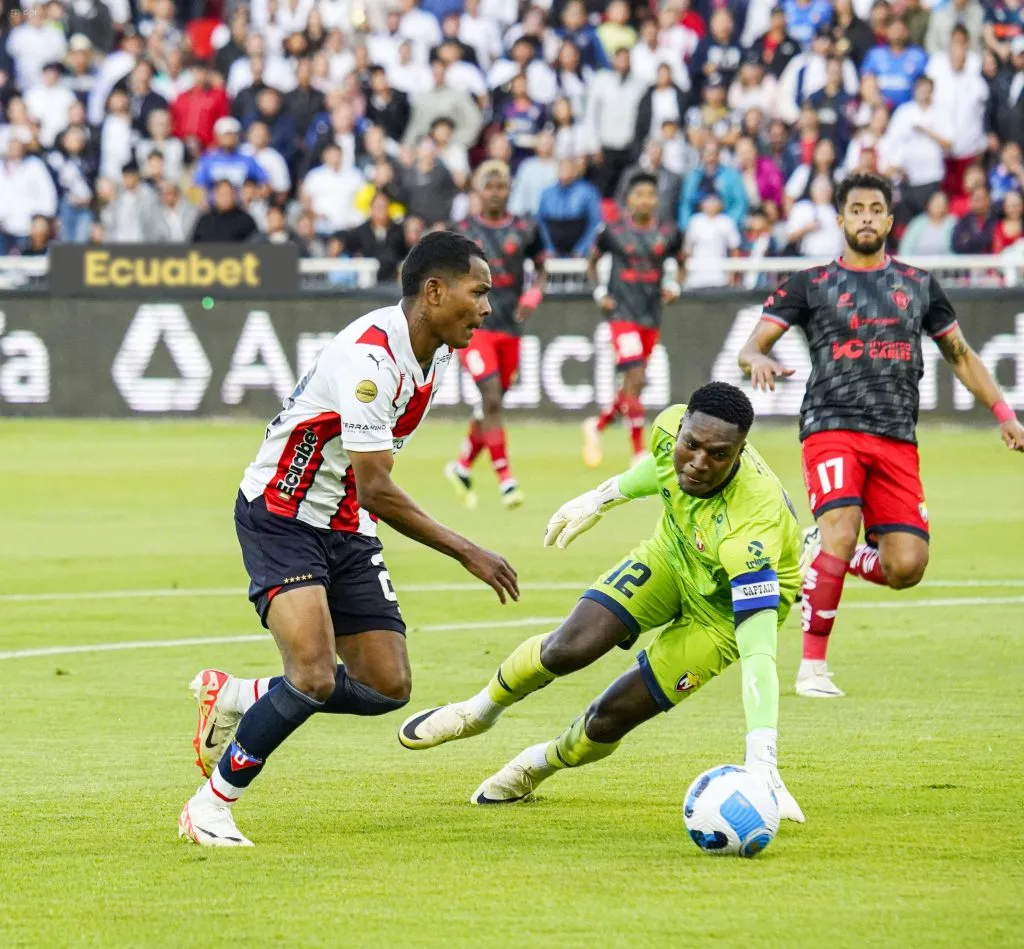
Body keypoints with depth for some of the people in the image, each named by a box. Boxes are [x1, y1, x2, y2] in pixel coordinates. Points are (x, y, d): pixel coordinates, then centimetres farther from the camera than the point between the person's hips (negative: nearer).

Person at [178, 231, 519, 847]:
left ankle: (236, 700, 18)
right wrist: (467, 553, -25)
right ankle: (211, 807, -7)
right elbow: (376, 490, -28)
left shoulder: (437, 351, 3)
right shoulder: (370, 357, -26)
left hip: (347, 530, 9)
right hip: (281, 516, -9)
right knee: (315, 678, -23)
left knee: (388, 688, -1)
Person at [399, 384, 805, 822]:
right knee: (569, 647, -14)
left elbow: (758, 653, -46)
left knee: (610, 718, -8)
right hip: (674, 552, 4)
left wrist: (762, 768, -53)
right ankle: (479, 711, 17)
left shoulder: (751, 525, -43)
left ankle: (535, 767, 27)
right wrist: (600, 498, 16)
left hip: (733, 603, -4)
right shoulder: (671, 427, -27)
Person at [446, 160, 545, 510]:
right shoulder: (462, 232, 0)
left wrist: (535, 294, -5)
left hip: (510, 327, 4)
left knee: (492, 404, 10)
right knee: (492, 398, -17)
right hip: (473, 325, -4)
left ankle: (462, 466, 31)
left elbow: (542, 268, 15)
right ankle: (505, 478, -18)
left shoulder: (524, 230, 5)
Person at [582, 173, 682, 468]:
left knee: (632, 385, 10)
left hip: (652, 317, 4)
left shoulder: (668, 234, 3)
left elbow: (678, 262, 20)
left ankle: (597, 424, 35)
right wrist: (600, 292, 0)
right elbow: (592, 261, 13)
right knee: (636, 379, -16)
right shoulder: (613, 233, -3)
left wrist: (672, 286, 1)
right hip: (622, 313, -4)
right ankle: (639, 451, -12)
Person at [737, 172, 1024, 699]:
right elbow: (750, 346, 2)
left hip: (898, 439, 3)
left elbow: (960, 355, 24)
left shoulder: (918, 284, 16)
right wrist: (759, 359, -22)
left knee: (906, 566, -12)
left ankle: (823, 557, 20)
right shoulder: (810, 284, 7)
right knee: (841, 533, -25)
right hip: (832, 428, -3)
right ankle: (812, 668, -13)